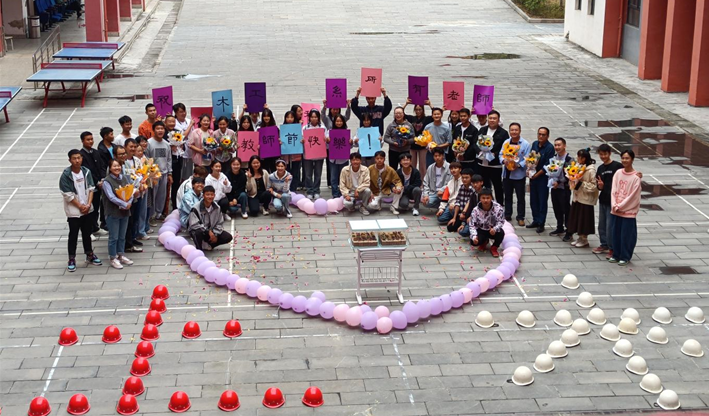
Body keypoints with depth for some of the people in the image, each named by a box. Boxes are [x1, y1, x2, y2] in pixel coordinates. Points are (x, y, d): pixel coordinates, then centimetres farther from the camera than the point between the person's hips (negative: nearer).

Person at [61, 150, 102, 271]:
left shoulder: (86, 172, -1)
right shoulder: (66, 175, -15)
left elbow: (91, 189, 1)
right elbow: (68, 195, -15)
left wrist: (88, 205, -11)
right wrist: (81, 207, -12)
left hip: (88, 209, 4)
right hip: (73, 211, -4)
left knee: (87, 233, 17)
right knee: (73, 235, 4)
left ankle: (90, 255, 31)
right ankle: (71, 259, 12)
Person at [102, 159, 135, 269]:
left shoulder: (124, 178, 5)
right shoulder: (107, 181, -12)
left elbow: (131, 192, 3)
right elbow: (111, 197, -20)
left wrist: (129, 203, -15)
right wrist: (125, 204, -22)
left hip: (125, 211, 6)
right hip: (113, 212, -5)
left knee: (122, 236, 16)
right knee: (113, 237, 2)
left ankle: (121, 255, 28)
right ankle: (113, 259, 12)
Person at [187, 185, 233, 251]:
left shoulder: (217, 208, -5)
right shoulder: (196, 208, -21)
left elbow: (220, 223, 2)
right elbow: (194, 225, -25)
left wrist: (215, 234, -14)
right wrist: (208, 232, -30)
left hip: (211, 231, 5)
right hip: (198, 230, -5)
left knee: (228, 237, -10)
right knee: (199, 232, -41)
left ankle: (207, 245, -2)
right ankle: (198, 249, -13)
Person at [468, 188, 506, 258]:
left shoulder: (498, 208, -23)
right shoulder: (476, 210, -19)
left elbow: (501, 222, -16)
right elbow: (472, 225, -16)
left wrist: (495, 229, -39)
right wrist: (474, 236, -34)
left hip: (493, 231, -1)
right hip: (481, 230, 1)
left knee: (501, 232, -35)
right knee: (473, 241, -27)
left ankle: (494, 248, -1)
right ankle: (484, 242, 15)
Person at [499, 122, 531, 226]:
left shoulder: (525, 144, -9)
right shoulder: (506, 142, 5)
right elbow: (501, 154, 8)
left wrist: (518, 165, -24)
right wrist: (504, 161, -13)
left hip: (519, 174, -4)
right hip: (507, 174, 4)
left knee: (520, 197, 5)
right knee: (507, 196, 15)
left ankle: (520, 217, 15)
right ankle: (507, 215, 28)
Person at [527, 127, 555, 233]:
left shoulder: (550, 148, -13)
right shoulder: (534, 144, 7)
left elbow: (547, 165, -15)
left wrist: (537, 175, -14)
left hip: (543, 177, -6)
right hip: (533, 176, 6)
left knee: (542, 201, 0)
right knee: (533, 200, 12)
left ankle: (541, 224, 7)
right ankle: (535, 220, 24)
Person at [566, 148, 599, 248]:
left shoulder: (591, 170, -17)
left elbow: (594, 186, -19)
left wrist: (581, 184, -22)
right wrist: (572, 181, -2)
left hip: (585, 199, -8)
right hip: (577, 197, 8)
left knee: (584, 220, 2)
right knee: (577, 219, 13)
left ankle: (584, 240, 14)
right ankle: (580, 237, 25)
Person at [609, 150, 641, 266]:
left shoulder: (635, 177, -11)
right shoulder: (618, 173, 3)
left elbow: (633, 196, -12)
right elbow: (613, 190, 2)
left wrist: (620, 206, -12)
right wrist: (614, 205, -9)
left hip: (628, 211, -5)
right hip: (615, 211, 5)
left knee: (627, 235, 2)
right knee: (616, 234, 12)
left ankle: (625, 257, 14)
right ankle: (616, 255, 24)